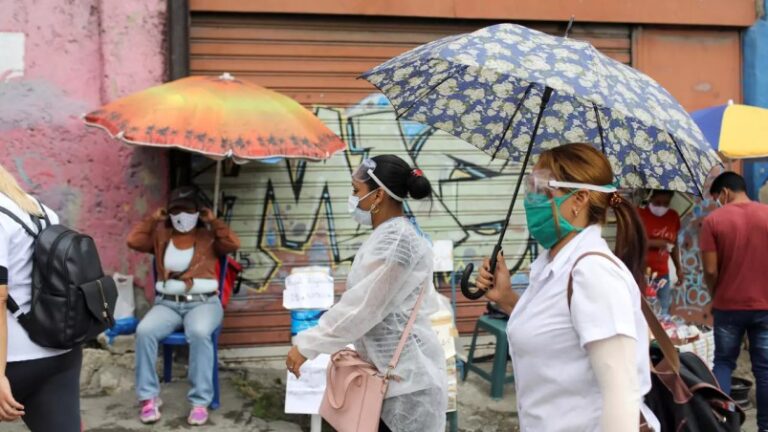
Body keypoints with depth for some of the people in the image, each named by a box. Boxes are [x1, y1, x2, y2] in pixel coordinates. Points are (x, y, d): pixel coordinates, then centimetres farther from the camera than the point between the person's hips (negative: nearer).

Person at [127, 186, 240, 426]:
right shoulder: (160, 235, 16)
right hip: (167, 303, 2)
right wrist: (153, 218, 9)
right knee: (144, 331, -29)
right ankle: (149, 397, -18)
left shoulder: (209, 237, 10)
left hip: (204, 302, -2)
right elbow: (133, 241, 3)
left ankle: (200, 402, -28)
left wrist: (213, 221, 1)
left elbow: (233, 244, -6)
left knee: (199, 333, -36)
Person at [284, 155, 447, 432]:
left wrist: (306, 345, -13)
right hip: (390, 367, 10)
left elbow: (359, 308, -21)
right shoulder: (391, 234, 11)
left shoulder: (393, 241, -22)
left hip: (404, 374, -10)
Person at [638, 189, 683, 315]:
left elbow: (674, 244, 19)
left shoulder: (673, 216, 10)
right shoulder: (639, 214, -7)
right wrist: (656, 243, -19)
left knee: (663, 313, 8)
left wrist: (678, 267, 16)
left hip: (662, 274, 5)